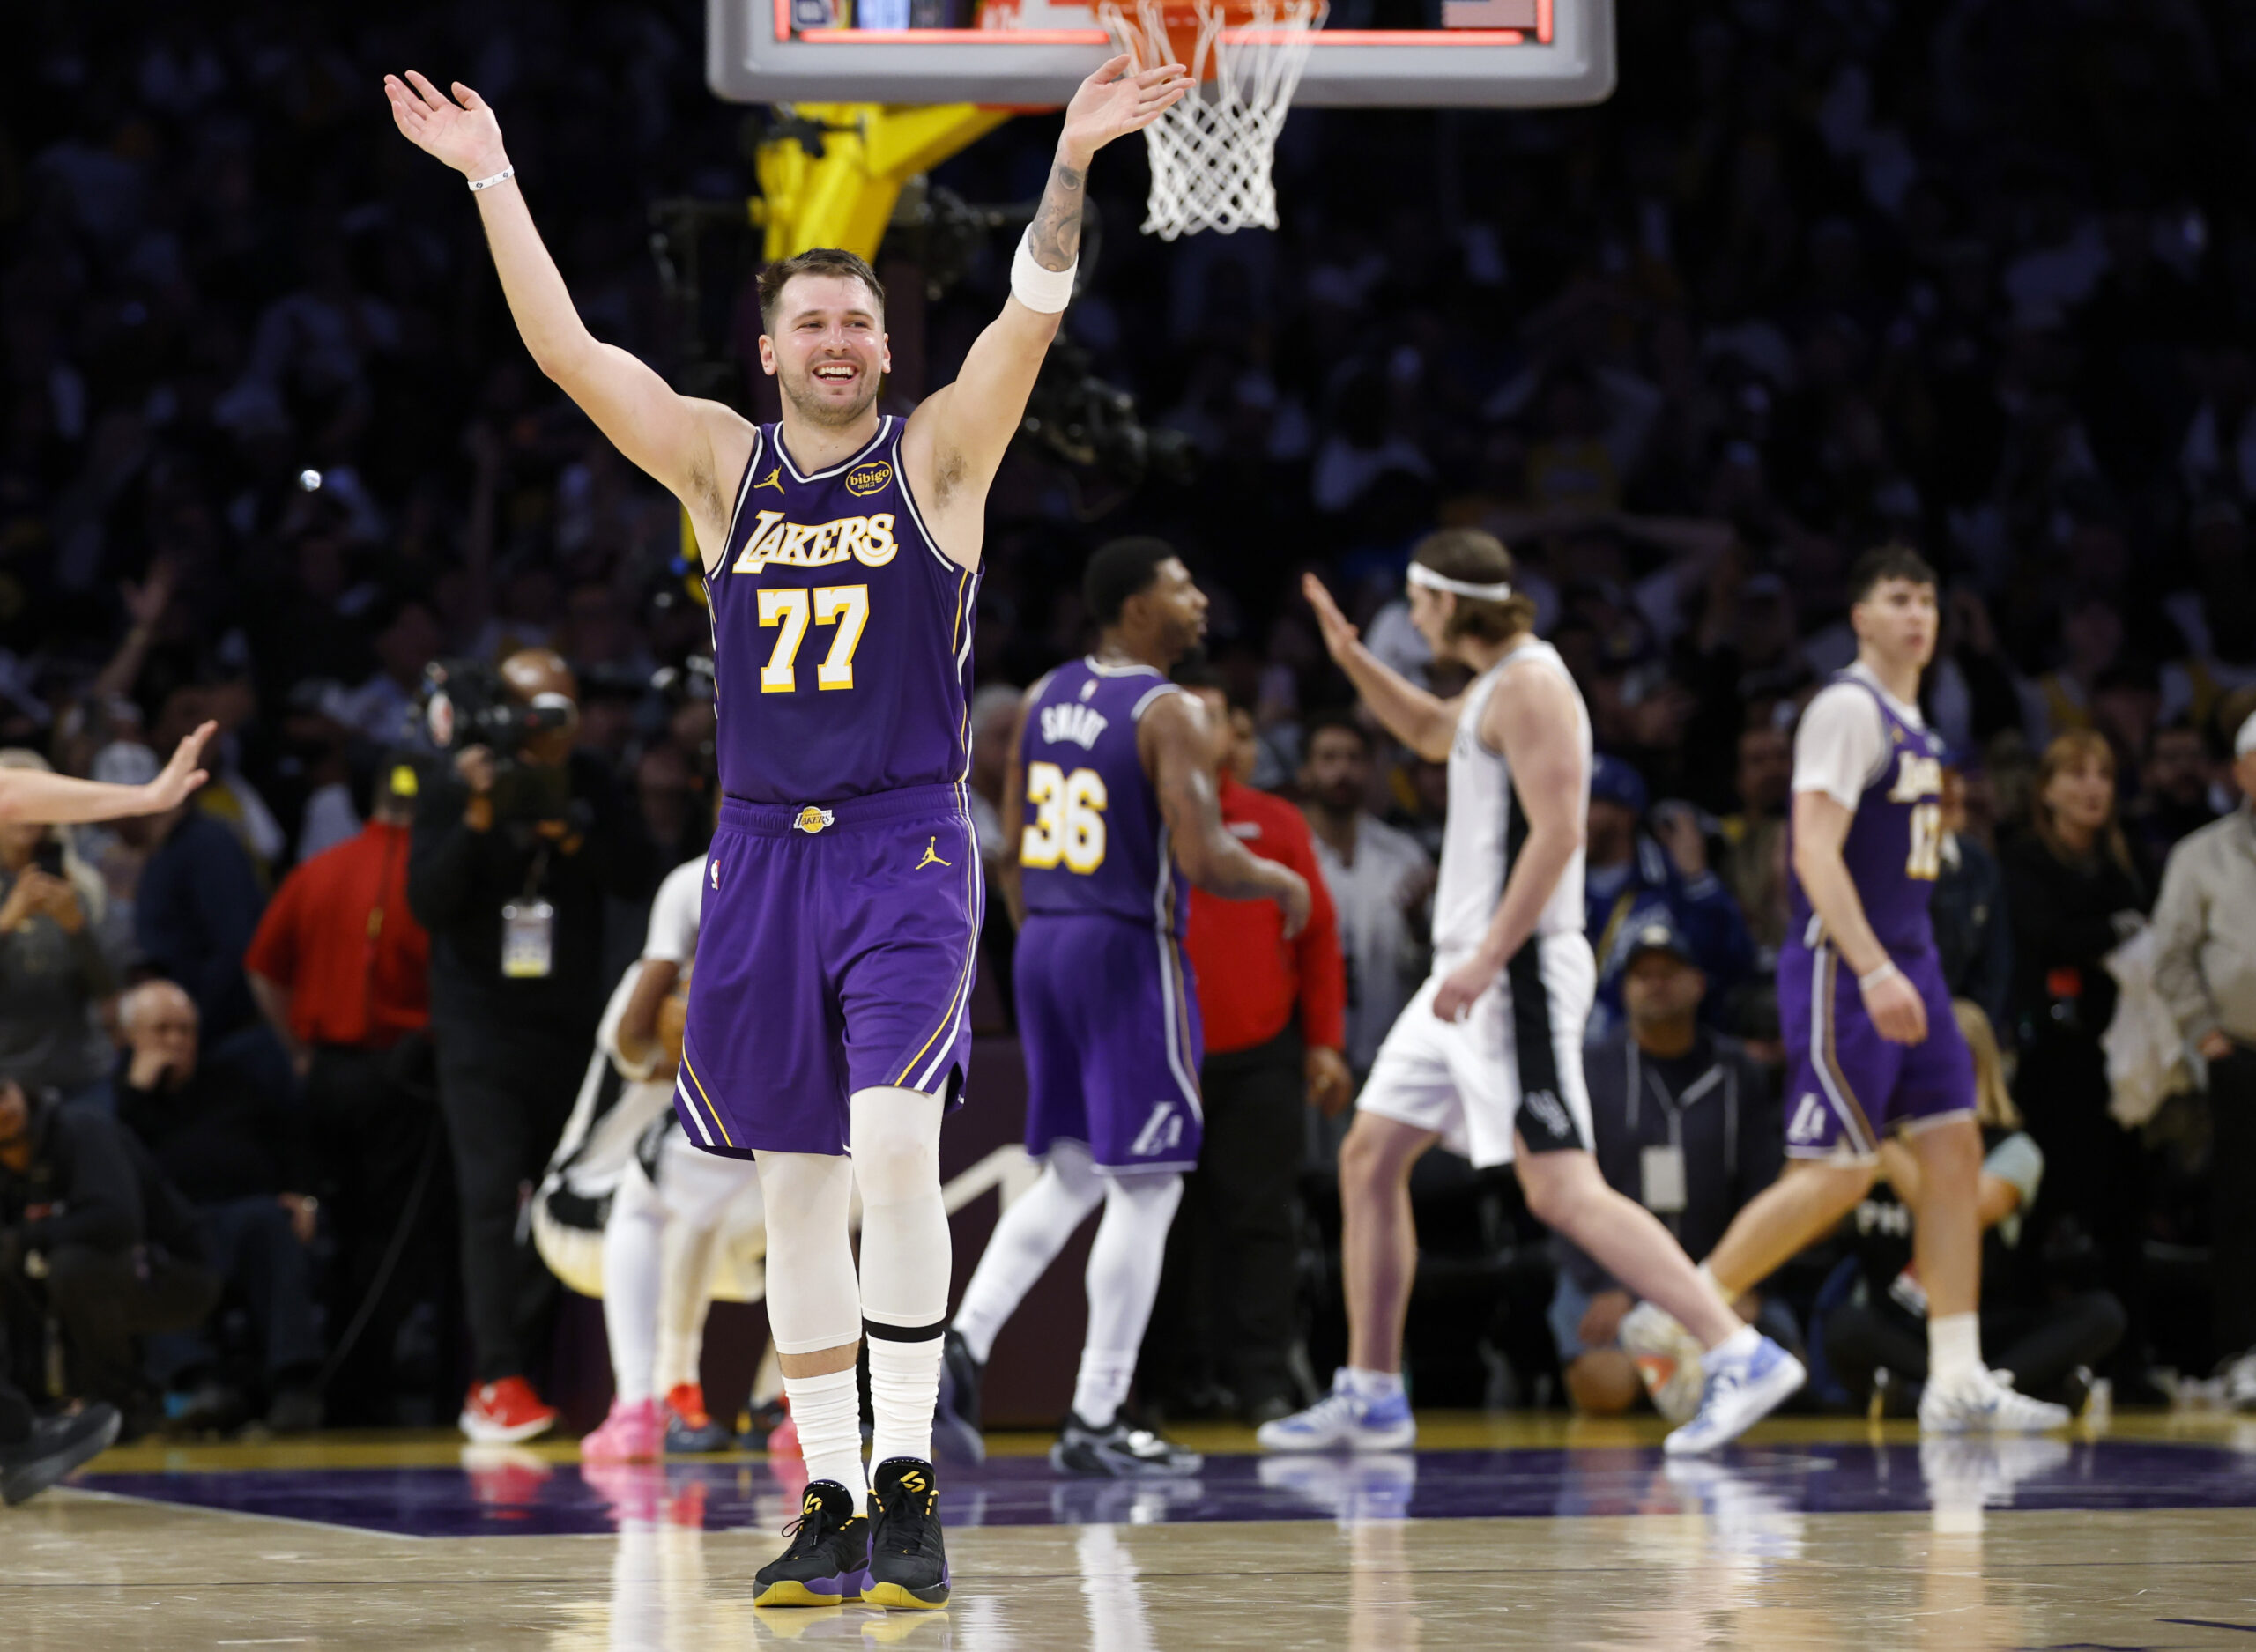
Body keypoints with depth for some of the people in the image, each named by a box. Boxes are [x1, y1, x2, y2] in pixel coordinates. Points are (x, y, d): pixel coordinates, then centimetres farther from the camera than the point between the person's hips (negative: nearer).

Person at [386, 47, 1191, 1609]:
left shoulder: (938, 453, 2)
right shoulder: (722, 464, 9)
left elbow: (1032, 318, -12)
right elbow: (566, 349, 2)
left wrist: (1072, 164, -26)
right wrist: (492, 181, -4)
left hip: (907, 849, -4)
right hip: (762, 852, 4)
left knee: (895, 1147, -20)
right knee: (795, 1186, 6)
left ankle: (909, 1480, -12)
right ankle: (831, 1504, 12)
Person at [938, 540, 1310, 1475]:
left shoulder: (1043, 699, 9)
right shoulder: (1171, 714, -13)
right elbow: (1204, 861, -21)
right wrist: (1283, 884, -2)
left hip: (1044, 944, 7)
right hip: (1129, 951, -7)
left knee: (1071, 1177, 19)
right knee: (1145, 1189, 0)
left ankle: (961, 1342, 3)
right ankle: (1094, 1424, 0)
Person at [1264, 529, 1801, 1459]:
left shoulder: (1529, 684, -13)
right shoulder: (1495, 685, 18)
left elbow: (1557, 832, -23)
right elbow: (1433, 734, 41)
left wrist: (1489, 961, -26)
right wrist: (1352, 659, 28)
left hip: (1517, 971, -10)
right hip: (1472, 970, 10)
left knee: (1561, 1190, -17)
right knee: (1370, 1158, 12)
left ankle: (1742, 1356, -21)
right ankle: (1370, 1399, 17)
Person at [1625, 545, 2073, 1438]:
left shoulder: (1910, 722, 16)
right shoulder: (1848, 708, -13)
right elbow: (1816, 849, -22)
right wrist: (1874, 973, -28)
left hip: (1905, 966, 9)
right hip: (1842, 966, -9)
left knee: (1955, 1150, 2)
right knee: (1836, 1172, -9)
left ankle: (1958, 1381, 2)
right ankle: (1675, 1318, 2)